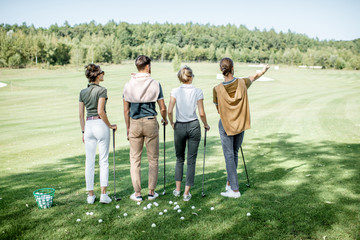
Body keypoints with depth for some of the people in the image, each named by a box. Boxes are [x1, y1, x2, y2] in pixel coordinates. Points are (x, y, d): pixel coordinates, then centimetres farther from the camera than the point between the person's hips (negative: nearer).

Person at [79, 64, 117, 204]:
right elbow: (100, 111, -17)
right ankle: (103, 194, 1)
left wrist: (83, 131, 16)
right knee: (104, 161, 2)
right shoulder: (101, 90, -9)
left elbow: (81, 115, 10)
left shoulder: (83, 92, 9)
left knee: (89, 161, 8)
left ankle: (90, 195, 12)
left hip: (88, 126, 5)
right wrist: (110, 125, -7)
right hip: (100, 125, -5)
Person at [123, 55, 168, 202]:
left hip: (135, 124, 1)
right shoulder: (155, 84, -5)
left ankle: (137, 193, 11)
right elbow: (163, 108, -4)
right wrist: (165, 120, 16)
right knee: (153, 159, 10)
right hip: (151, 123, -1)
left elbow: (126, 110, 2)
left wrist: (128, 128, 11)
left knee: (135, 159, 9)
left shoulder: (128, 85, 0)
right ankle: (151, 192, 14)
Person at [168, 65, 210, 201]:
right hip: (194, 126, -1)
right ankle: (187, 193, 9)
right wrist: (206, 125, 9)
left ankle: (178, 189, 22)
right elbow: (202, 113, -7)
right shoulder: (198, 92, -5)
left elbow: (169, 111, -10)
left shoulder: (175, 91, -5)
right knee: (191, 160, 7)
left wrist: (172, 123, 7)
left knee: (179, 158, 18)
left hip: (179, 127, 1)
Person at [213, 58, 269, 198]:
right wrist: (263, 71, 34)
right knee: (234, 154, 17)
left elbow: (218, 109, -2)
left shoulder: (217, 89, -16)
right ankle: (229, 183, 28)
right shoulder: (242, 83, -10)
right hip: (241, 124, 3)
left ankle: (235, 190, 3)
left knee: (229, 156, 2)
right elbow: (254, 77, 13)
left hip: (225, 125, -3)